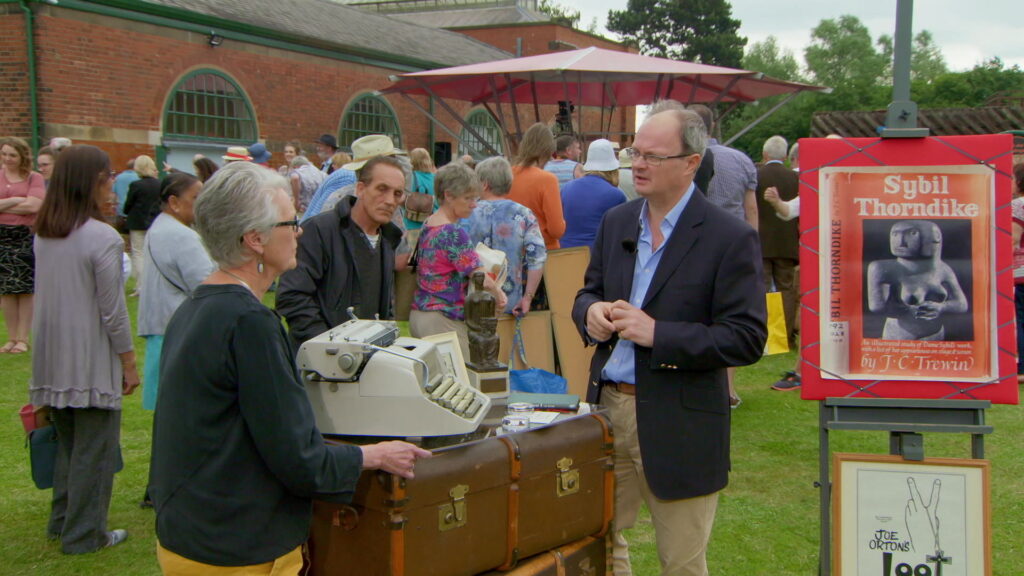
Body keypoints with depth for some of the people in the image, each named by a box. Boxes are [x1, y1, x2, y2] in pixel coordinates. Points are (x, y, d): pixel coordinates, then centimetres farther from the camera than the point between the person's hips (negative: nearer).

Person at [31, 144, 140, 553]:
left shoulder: (43, 235, 4)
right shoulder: (102, 238, -17)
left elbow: (45, 296, 10)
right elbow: (113, 311, -15)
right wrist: (129, 364, -6)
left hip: (53, 358, 7)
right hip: (93, 361, -7)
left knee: (67, 441, 20)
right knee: (94, 448, 4)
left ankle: (62, 521, 30)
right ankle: (84, 534, 11)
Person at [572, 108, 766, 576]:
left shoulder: (730, 238, -12)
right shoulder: (616, 223, 7)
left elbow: (747, 339, -15)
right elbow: (588, 292, 18)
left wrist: (658, 334, -22)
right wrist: (592, 311, -7)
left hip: (679, 427, -5)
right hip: (607, 407, 5)